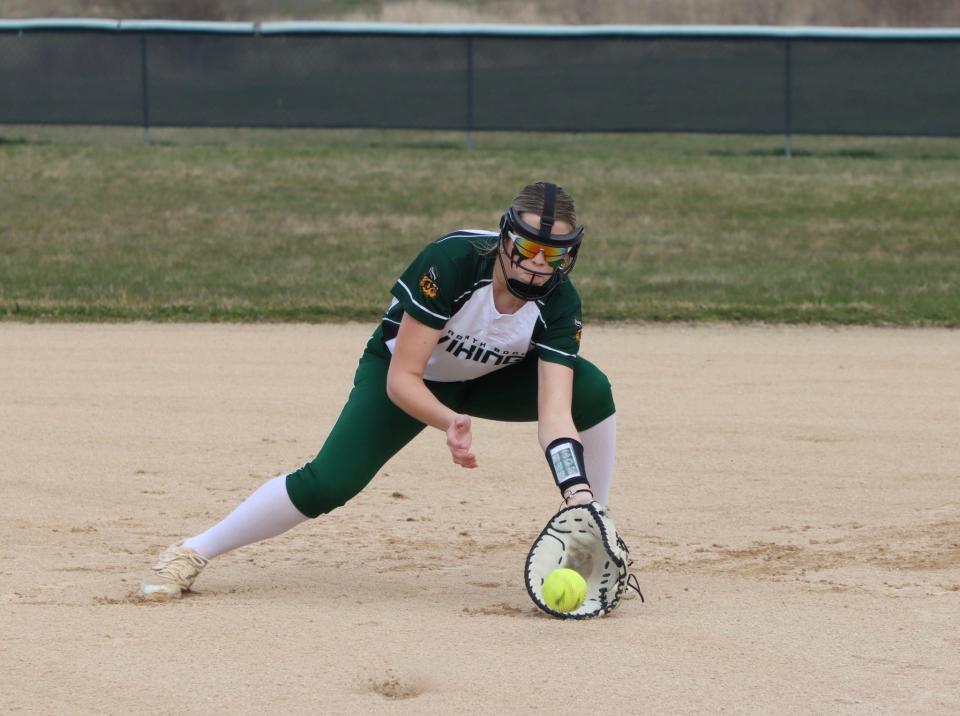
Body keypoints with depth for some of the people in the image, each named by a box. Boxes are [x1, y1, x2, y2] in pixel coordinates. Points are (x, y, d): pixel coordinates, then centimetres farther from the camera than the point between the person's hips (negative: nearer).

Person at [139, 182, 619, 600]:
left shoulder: (559, 303, -26)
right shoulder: (452, 261, -36)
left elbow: (555, 413, -35)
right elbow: (401, 379, -34)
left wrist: (578, 496, -49)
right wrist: (449, 422, -53)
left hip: (487, 380, 3)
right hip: (406, 376, -3)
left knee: (591, 391, -23)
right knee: (328, 483, -24)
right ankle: (191, 554, -7)